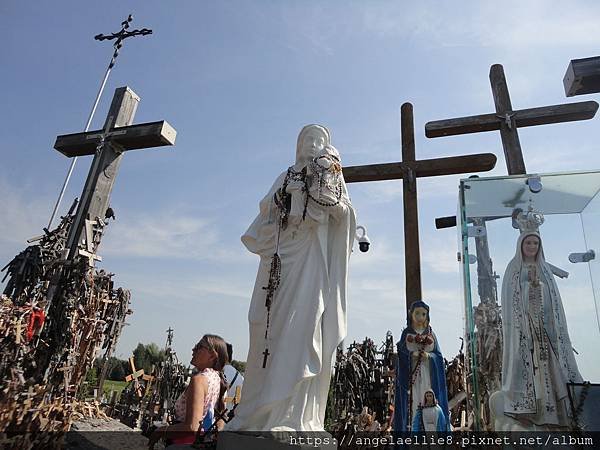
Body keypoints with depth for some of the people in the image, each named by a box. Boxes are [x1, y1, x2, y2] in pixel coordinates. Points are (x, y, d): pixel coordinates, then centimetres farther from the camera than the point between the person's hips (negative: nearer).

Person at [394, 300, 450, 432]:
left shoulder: (431, 333, 11)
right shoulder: (406, 333, 6)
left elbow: (438, 355, 7)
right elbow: (401, 352, 1)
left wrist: (429, 356, -12)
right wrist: (412, 354, -17)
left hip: (428, 373, 2)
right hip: (410, 373, -2)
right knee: (412, 400, -6)